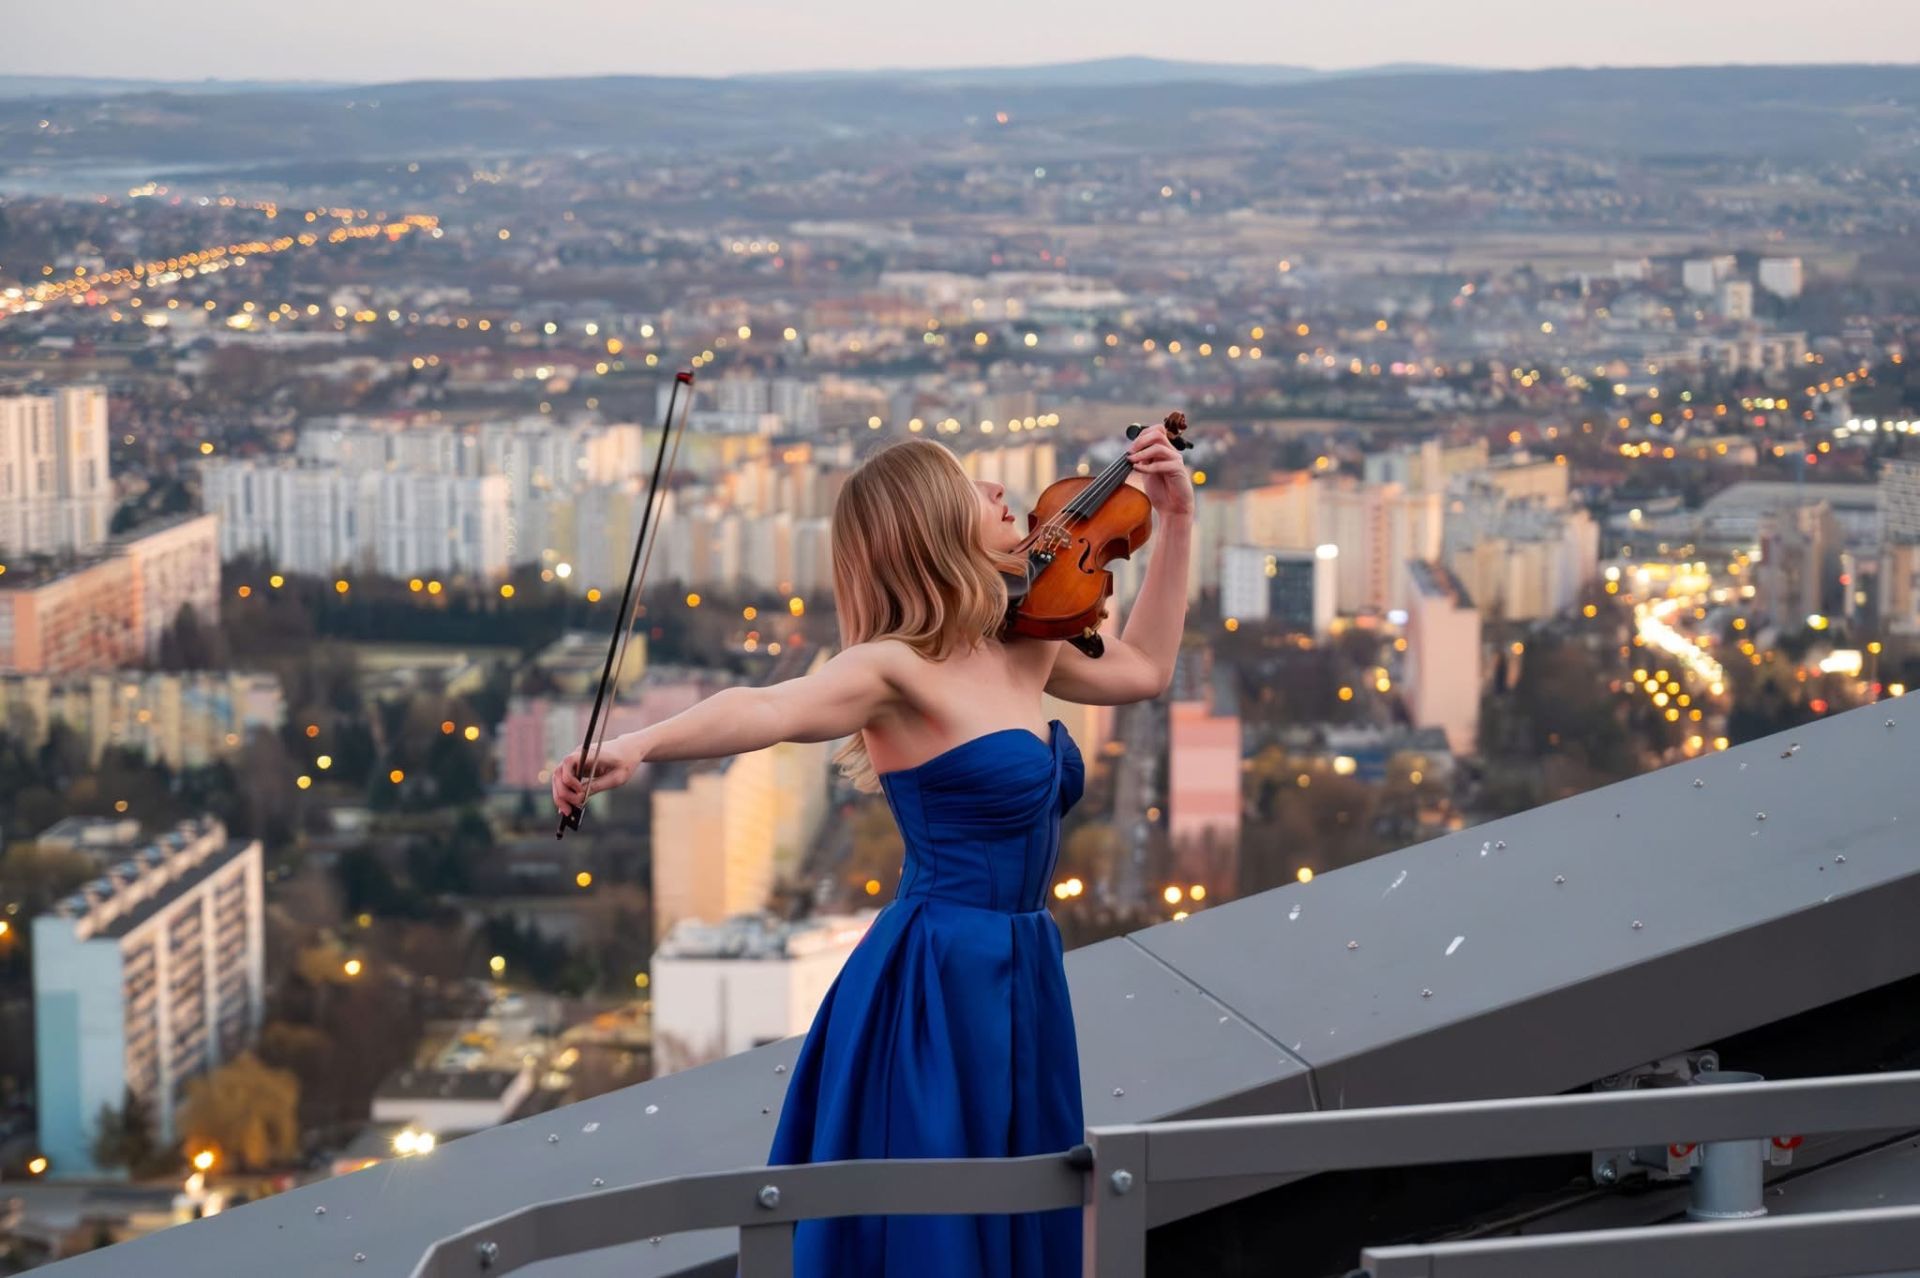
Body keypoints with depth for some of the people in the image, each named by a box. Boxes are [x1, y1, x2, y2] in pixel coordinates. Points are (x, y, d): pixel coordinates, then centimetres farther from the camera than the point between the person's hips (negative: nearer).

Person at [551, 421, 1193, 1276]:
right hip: (937, 987, -8)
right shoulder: (897, 670, -16)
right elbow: (770, 709, -33)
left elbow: (1142, 670, 23)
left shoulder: (1021, 653, 8)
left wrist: (1174, 522, 18)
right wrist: (637, 746, -51)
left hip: (1019, 981, 8)